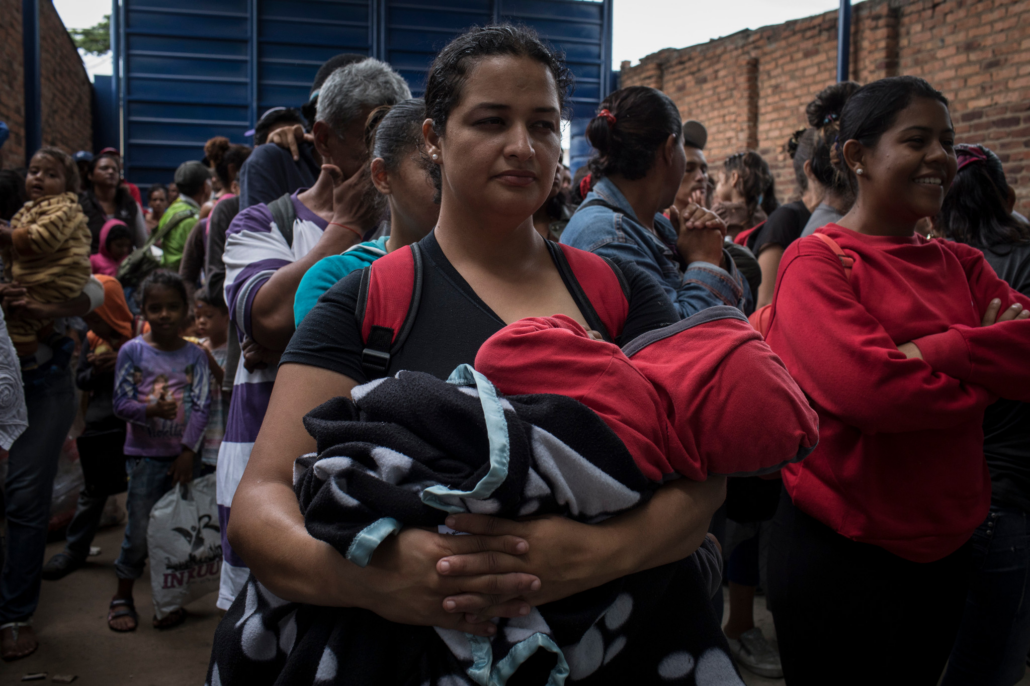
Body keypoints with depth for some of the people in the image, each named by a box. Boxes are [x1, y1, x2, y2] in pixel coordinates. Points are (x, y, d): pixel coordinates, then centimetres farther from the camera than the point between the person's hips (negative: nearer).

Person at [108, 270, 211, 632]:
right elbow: (120, 404, -4)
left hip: (185, 454, 2)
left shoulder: (195, 355, 2)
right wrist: (151, 410, -24)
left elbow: (202, 407, -3)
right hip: (145, 454, -1)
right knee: (140, 531, 1)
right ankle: (123, 596, 20)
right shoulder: (133, 351, -2)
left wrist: (188, 450, -11)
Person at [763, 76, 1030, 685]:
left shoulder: (960, 264, 8)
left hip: (946, 548, 7)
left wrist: (932, 350, -22)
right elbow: (869, 388, -26)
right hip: (840, 554, -6)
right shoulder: (816, 262, -12)